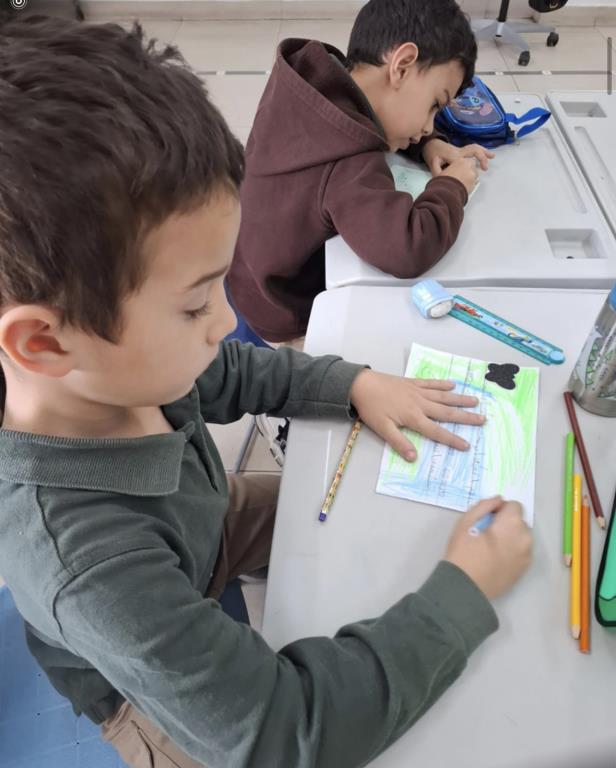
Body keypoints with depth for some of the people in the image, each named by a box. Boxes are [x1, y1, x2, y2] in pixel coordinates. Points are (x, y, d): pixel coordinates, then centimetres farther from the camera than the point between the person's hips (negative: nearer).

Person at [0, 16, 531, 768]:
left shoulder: (118, 368, -25)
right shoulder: (89, 563, -43)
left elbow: (229, 374, -3)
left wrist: (355, 383, -13)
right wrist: (464, 594, -30)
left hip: (199, 525, 5)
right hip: (161, 697, -5)